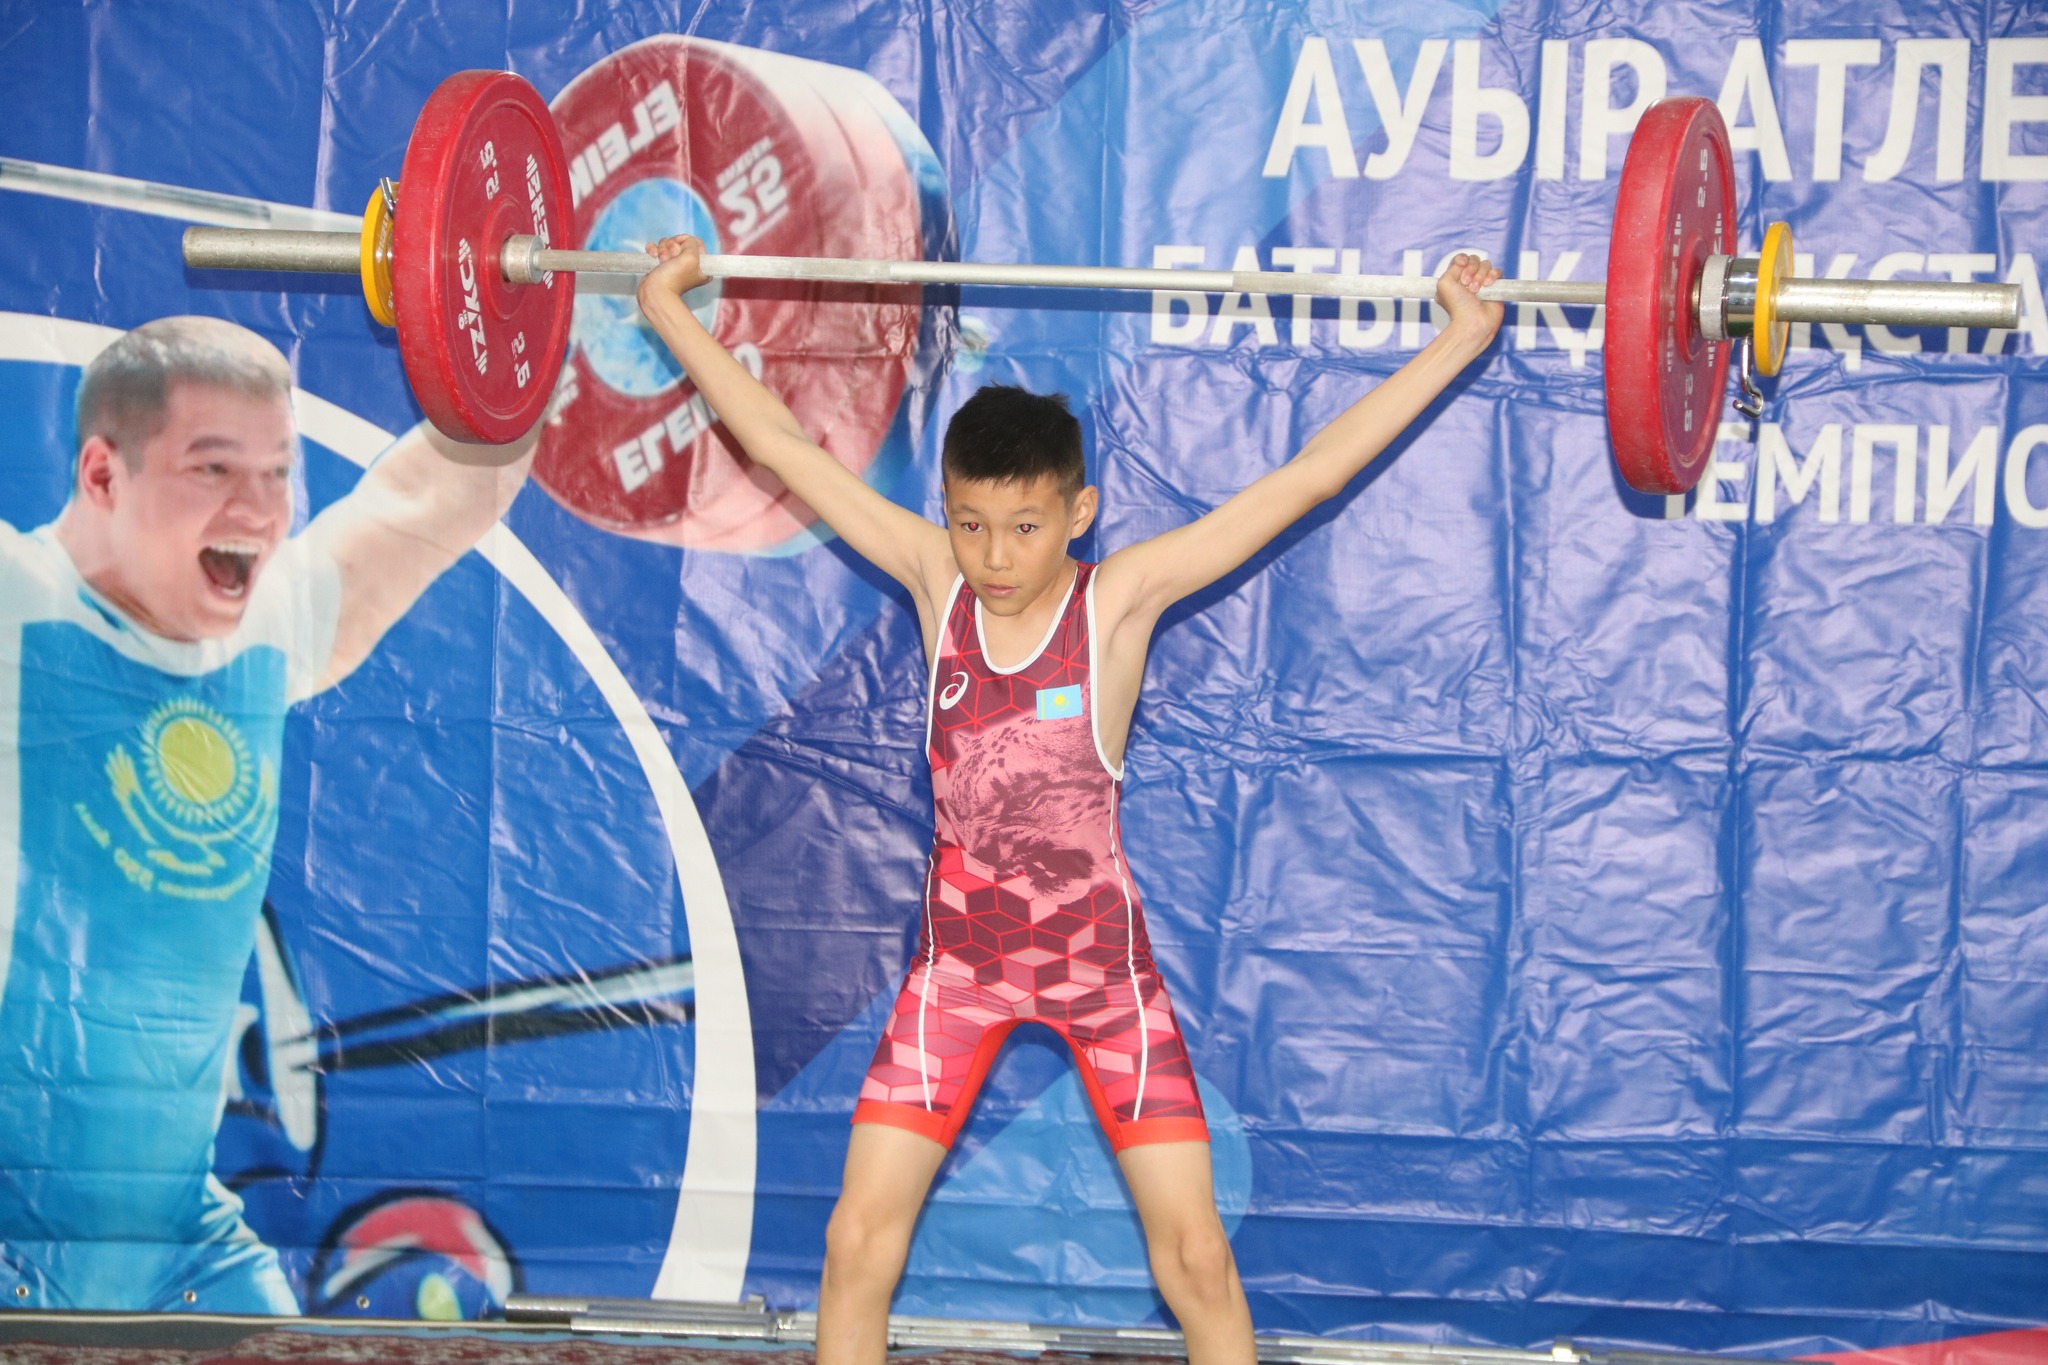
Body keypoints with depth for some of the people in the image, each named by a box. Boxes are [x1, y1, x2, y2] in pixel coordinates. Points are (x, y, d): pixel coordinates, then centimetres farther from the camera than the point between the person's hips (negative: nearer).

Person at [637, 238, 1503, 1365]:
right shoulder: (935, 583, -8)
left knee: (1194, 1256, -2)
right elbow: (781, 445, -3)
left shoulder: (1121, 596, -14)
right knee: (859, 1240, -2)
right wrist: (668, 309, 1)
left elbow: (1311, 474, -15)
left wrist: (1459, 339, -18)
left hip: (1101, 957, -2)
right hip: (957, 961, 2)